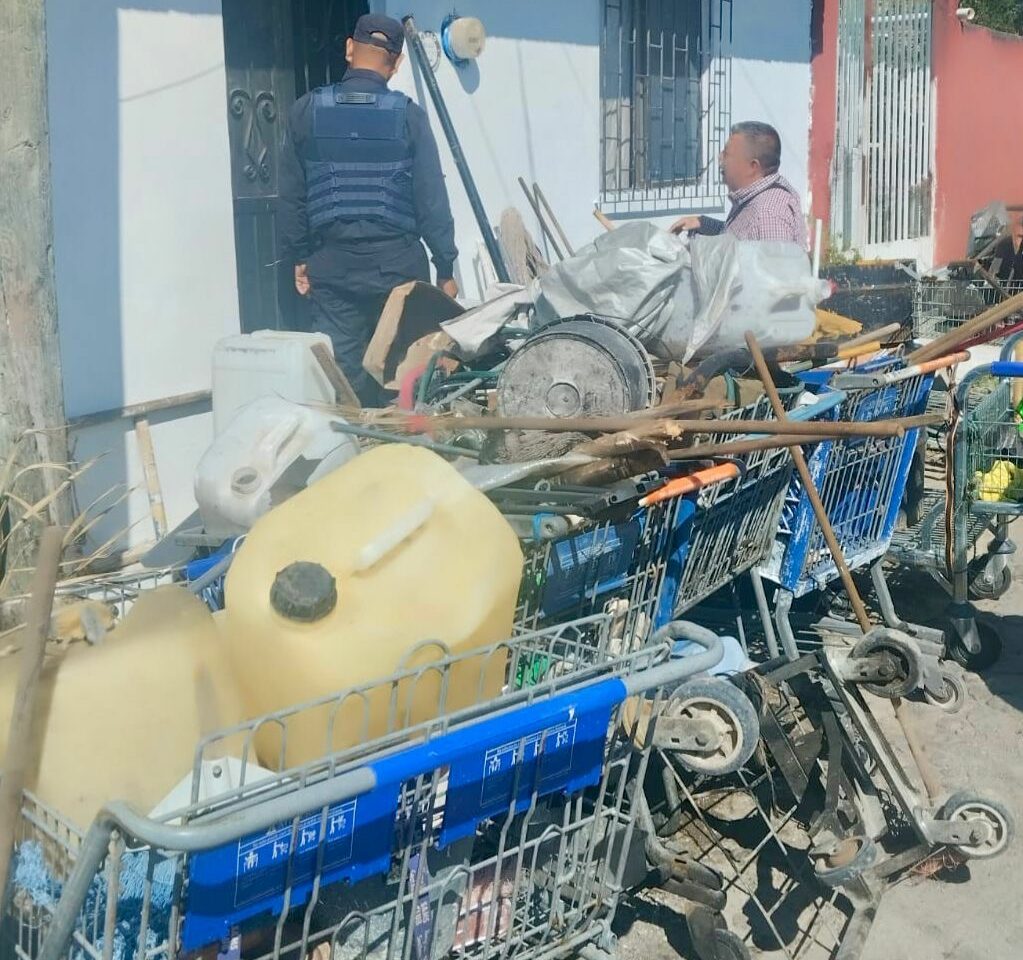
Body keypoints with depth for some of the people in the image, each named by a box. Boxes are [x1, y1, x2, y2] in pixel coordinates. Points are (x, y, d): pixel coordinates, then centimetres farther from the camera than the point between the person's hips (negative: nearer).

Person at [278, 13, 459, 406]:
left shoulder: (306, 111, 1)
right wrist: (445, 267, 2)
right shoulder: (408, 116, -5)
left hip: (331, 264, 2)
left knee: (337, 372, 5)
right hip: (396, 261, -1)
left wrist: (298, 257, 16)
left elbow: (291, 196, 6)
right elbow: (432, 198, -4)